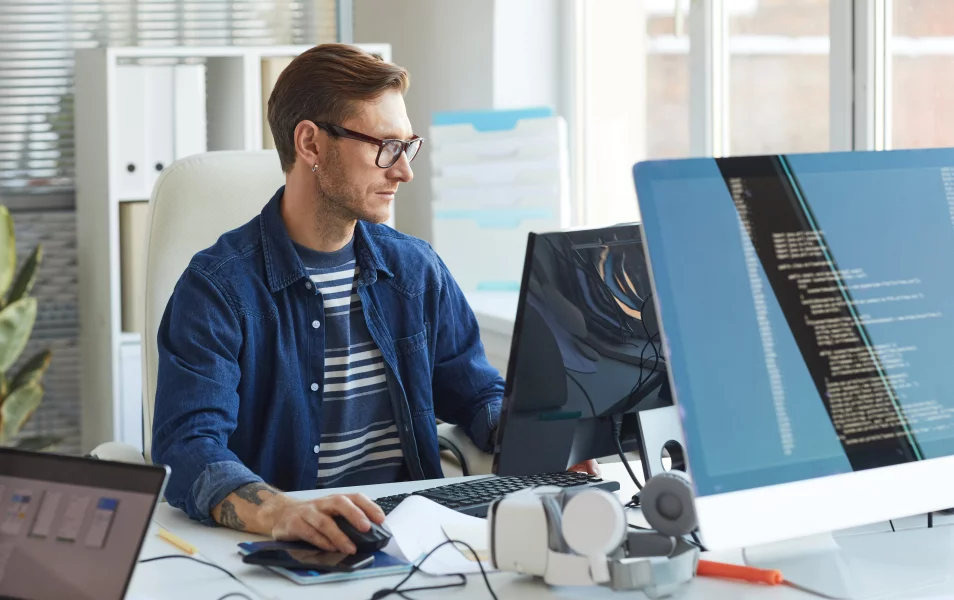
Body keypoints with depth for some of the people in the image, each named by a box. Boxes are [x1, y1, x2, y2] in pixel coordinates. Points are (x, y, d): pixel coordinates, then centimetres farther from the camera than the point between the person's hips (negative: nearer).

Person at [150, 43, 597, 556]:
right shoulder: (218, 288, -7)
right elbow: (188, 452, -19)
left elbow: (475, 395, 22)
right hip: (297, 553, -4)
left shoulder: (415, 270, 13)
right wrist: (280, 514, -39)